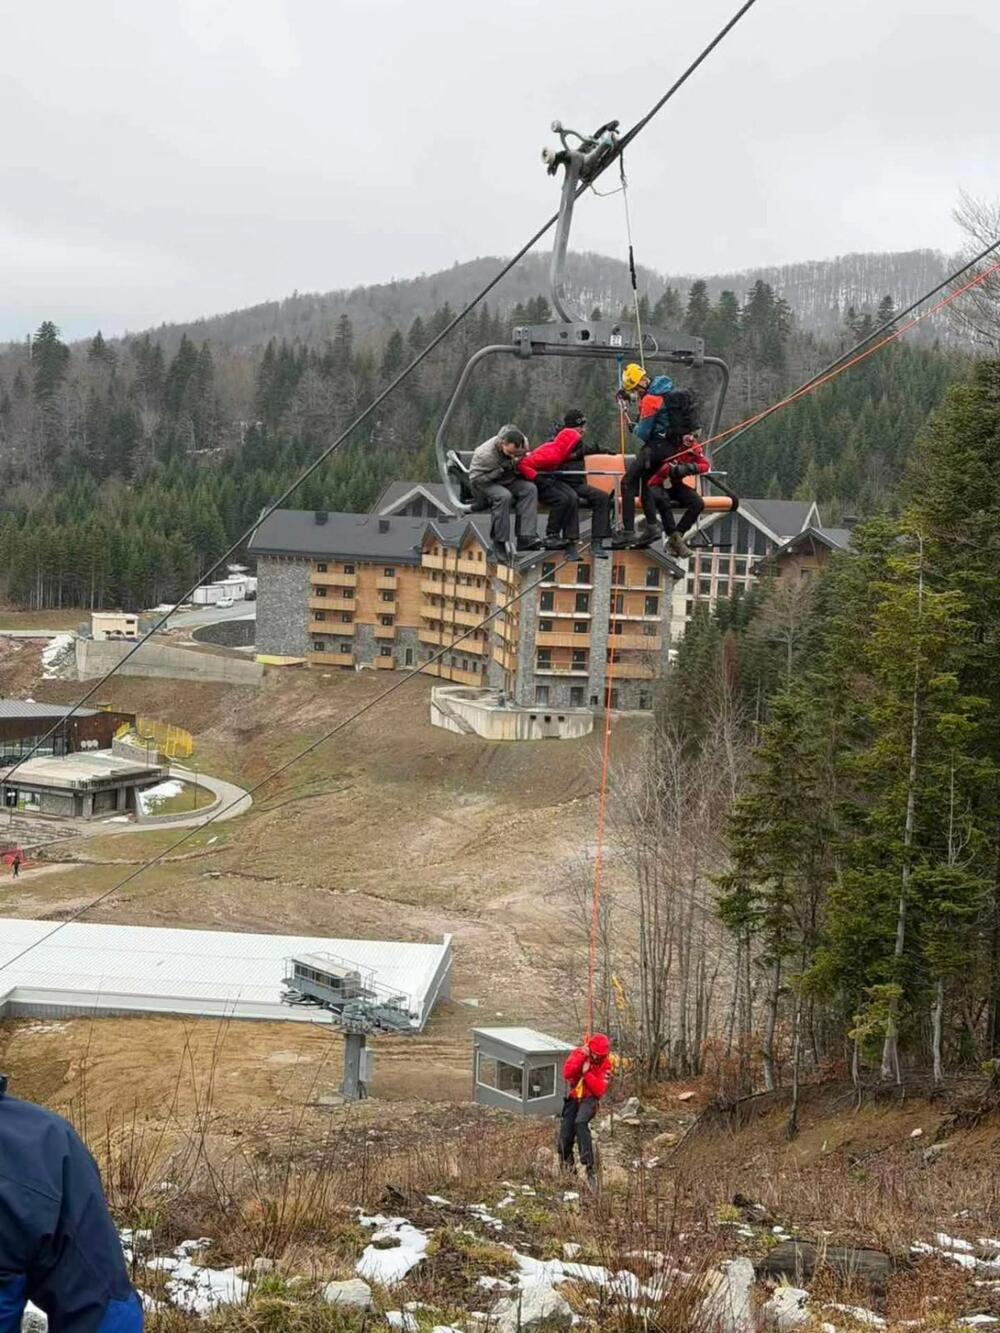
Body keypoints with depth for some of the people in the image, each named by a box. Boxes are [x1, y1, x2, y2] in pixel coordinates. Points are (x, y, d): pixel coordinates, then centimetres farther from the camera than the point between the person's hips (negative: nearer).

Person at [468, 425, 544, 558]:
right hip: (484, 484, -6)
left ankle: (526, 537, -28)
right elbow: (475, 478, -23)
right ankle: (499, 543, -27)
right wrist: (501, 470, -28)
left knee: (530, 488, -23)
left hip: (506, 481, 6)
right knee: (503, 496, -37)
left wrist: (517, 461, -16)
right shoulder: (485, 454, -29)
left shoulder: (523, 444, -13)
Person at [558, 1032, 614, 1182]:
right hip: (573, 1097, 3)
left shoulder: (605, 1064, -9)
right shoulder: (578, 1053, -7)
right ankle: (566, 1161, 26)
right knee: (565, 1134, -5)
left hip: (589, 1098, -3)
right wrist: (582, 1056, -28)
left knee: (580, 1122, -32)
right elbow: (567, 1074, -22)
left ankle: (588, 1165, -31)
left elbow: (600, 1090, -17)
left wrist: (587, 1073, -25)